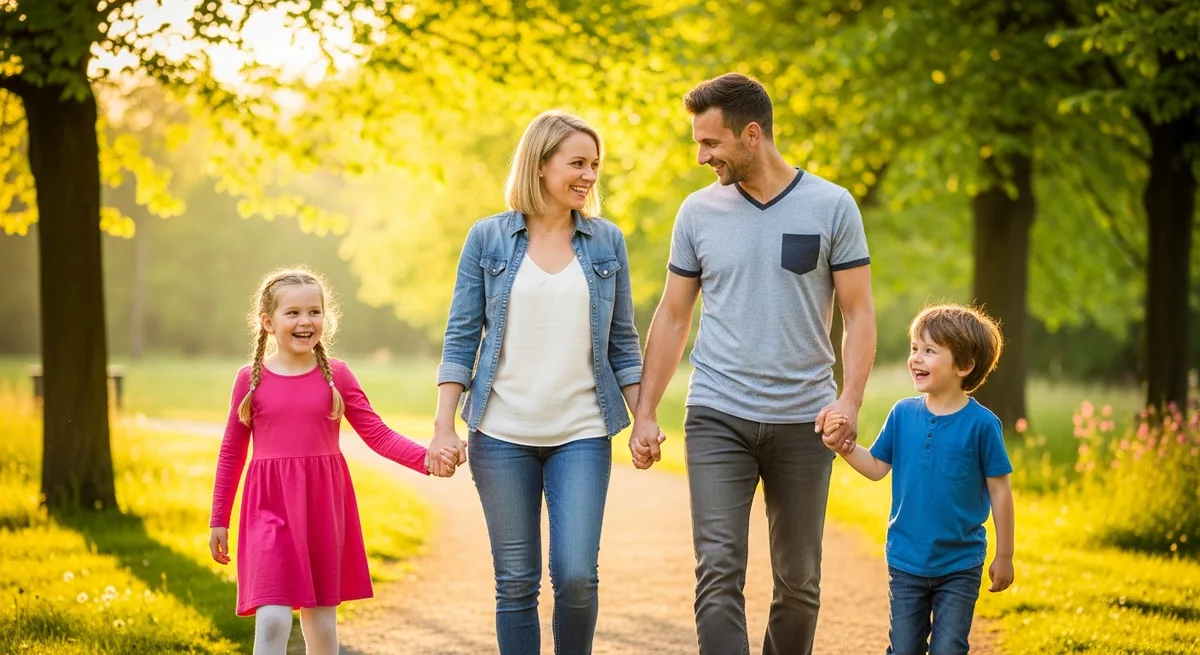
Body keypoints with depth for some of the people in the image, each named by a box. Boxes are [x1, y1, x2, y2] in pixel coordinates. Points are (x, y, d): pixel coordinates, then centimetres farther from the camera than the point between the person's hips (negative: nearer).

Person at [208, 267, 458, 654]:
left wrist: (426, 459, -16)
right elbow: (231, 452, 8)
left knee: (321, 619, 10)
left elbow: (378, 436, 0)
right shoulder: (251, 379, 1)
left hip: (324, 506, 2)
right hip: (271, 507, -1)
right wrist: (218, 520, 9)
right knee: (272, 619, -13)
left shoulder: (336, 375, 2)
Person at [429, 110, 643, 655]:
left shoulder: (607, 242, 7)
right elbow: (461, 336, 2)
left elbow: (622, 341, 11)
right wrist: (443, 428, -4)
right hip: (503, 434, 0)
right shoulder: (488, 238, 2)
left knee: (576, 575, -10)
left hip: (582, 435, 1)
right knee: (516, 583, 3)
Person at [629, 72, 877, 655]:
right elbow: (672, 318, 11)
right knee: (719, 572, -11)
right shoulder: (698, 212, 5)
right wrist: (644, 412, 5)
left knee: (798, 582, 8)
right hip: (718, 418, 1)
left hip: (803, 423, 0)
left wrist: (851, 397, -17)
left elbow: (858, 313, -1)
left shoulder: (832, 207, -1)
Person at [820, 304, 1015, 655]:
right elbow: (877, 467, 6)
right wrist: (844, 447, -12)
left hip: (959, 567, -3)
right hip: (906, 561, 3)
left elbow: (999, 491, -6)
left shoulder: (982, 424, -12)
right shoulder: (903, 414, 0)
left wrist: (1004, 556, -3)